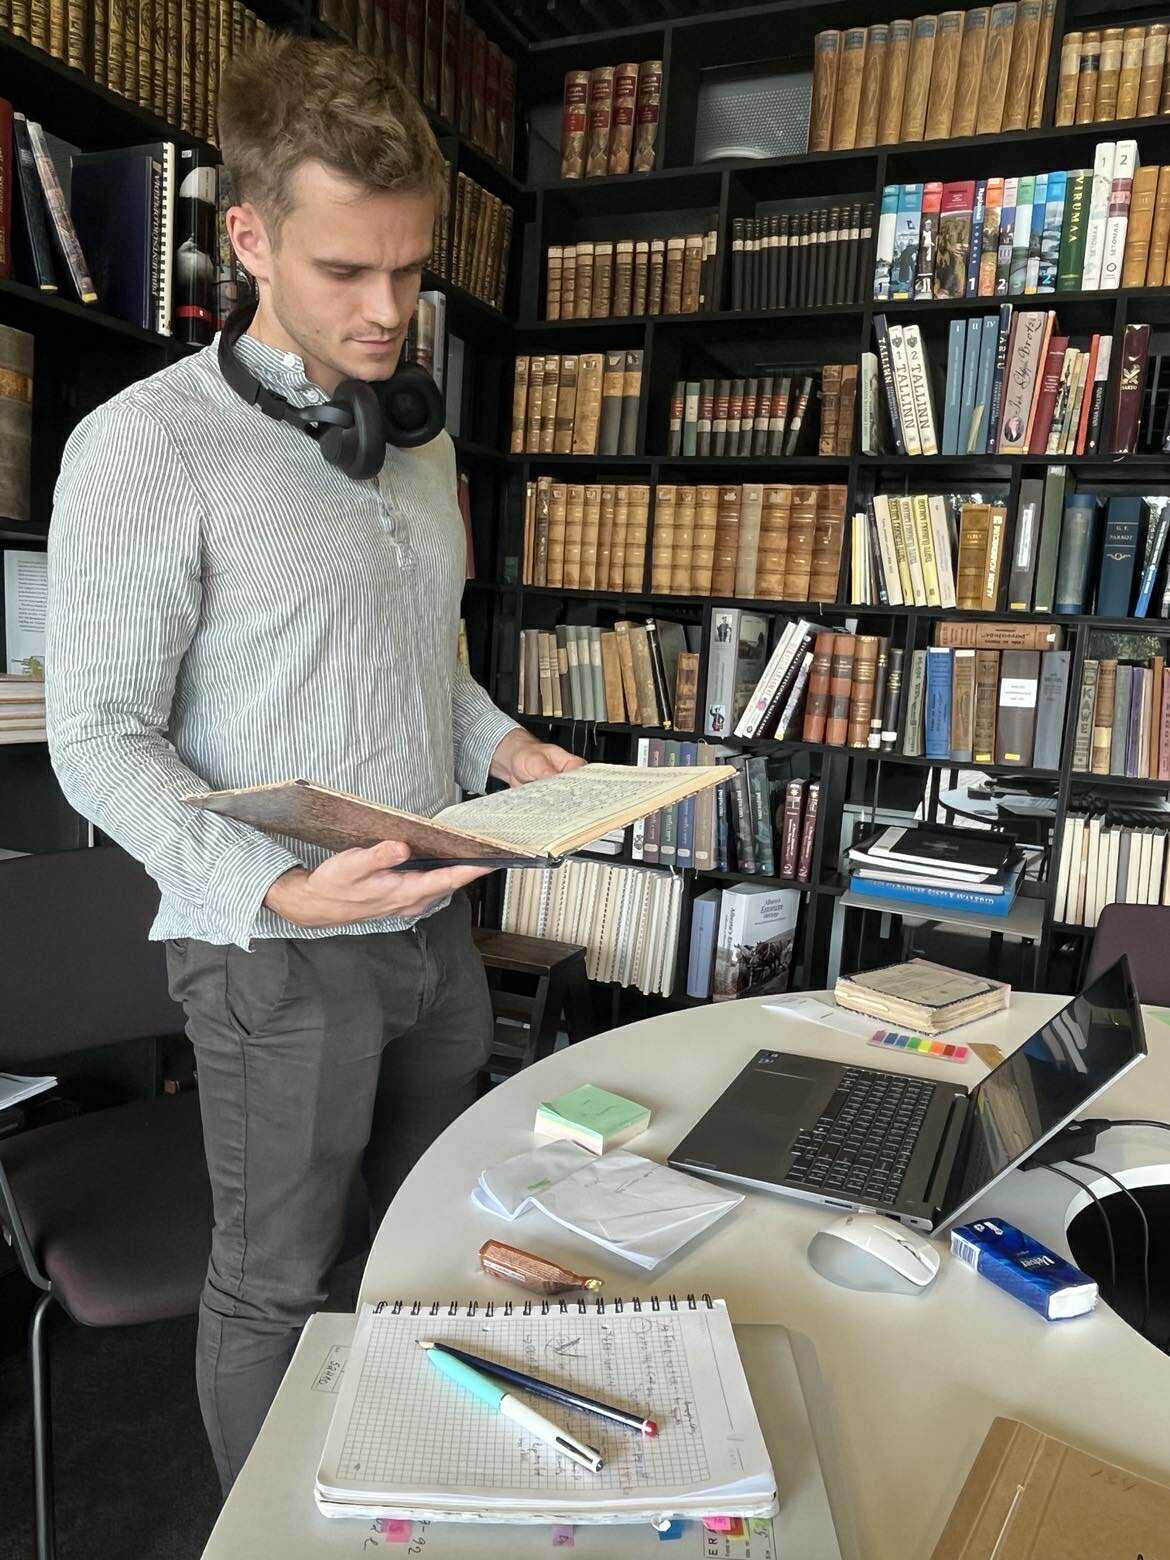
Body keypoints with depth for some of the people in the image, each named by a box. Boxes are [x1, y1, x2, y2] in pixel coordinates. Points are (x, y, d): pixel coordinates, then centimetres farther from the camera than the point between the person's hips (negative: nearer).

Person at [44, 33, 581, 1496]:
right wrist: (274, 887, -29)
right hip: (277, 950, -7)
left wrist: (500, 742, -1)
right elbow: (101, 738, -15)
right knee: (274, 1279, 12)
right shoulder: (145, 447, -15)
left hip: (433, 922, 7)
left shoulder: (422, 444, 8)